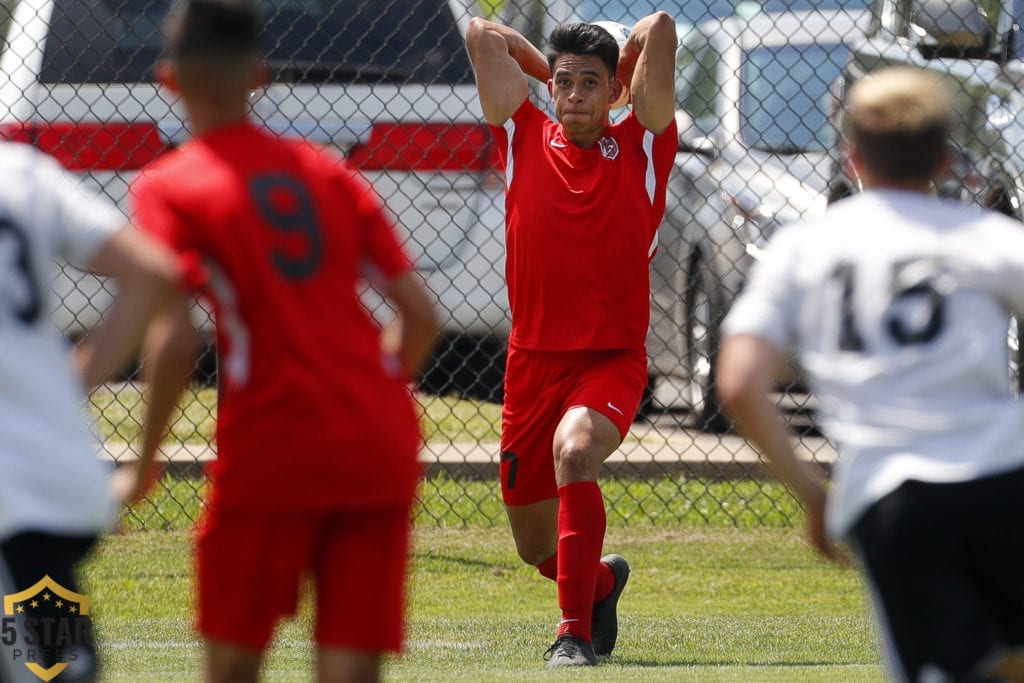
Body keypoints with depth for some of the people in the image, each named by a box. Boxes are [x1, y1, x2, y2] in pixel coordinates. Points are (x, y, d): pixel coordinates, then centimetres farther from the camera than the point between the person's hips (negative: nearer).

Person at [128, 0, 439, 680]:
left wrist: (146, 456, 0)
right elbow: (420, 315, 12)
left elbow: (175, 343, -12)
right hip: (381, 447, 4)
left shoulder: (168, 190, 0)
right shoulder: (330, 172, 15)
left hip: (271, 451, -4)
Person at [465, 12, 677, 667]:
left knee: (575, 451, -34)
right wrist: (551, 68, 17)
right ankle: (602, 580, 46)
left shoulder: (641, 147, 0)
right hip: (533, 360, 3)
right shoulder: (525, 139, 4)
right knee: (536, 546, 10)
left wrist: (617, 78, 11)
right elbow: (482, 32, 4)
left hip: (613, 360, -3)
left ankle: (577, 632, -30)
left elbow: (658, 27, -8)